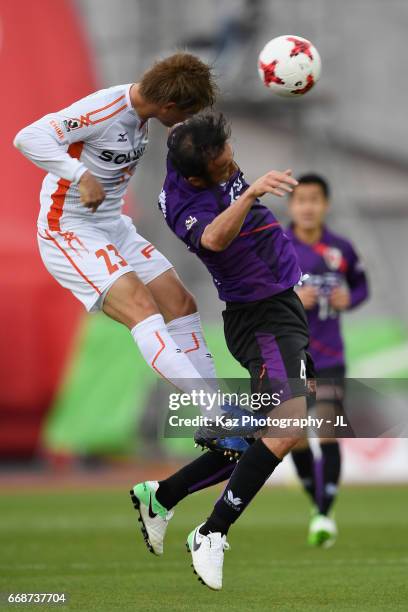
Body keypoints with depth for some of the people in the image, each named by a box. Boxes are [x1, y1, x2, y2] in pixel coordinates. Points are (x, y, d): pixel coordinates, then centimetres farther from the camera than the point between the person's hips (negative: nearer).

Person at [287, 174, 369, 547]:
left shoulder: (341, 250, 3)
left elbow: (361, 286, 17)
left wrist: (349, 299, -6)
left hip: (328, 358, 0)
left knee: (328, 435, -13)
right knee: (296, 439, 4)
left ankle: (325, 516, -13)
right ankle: (318, 501, 26)